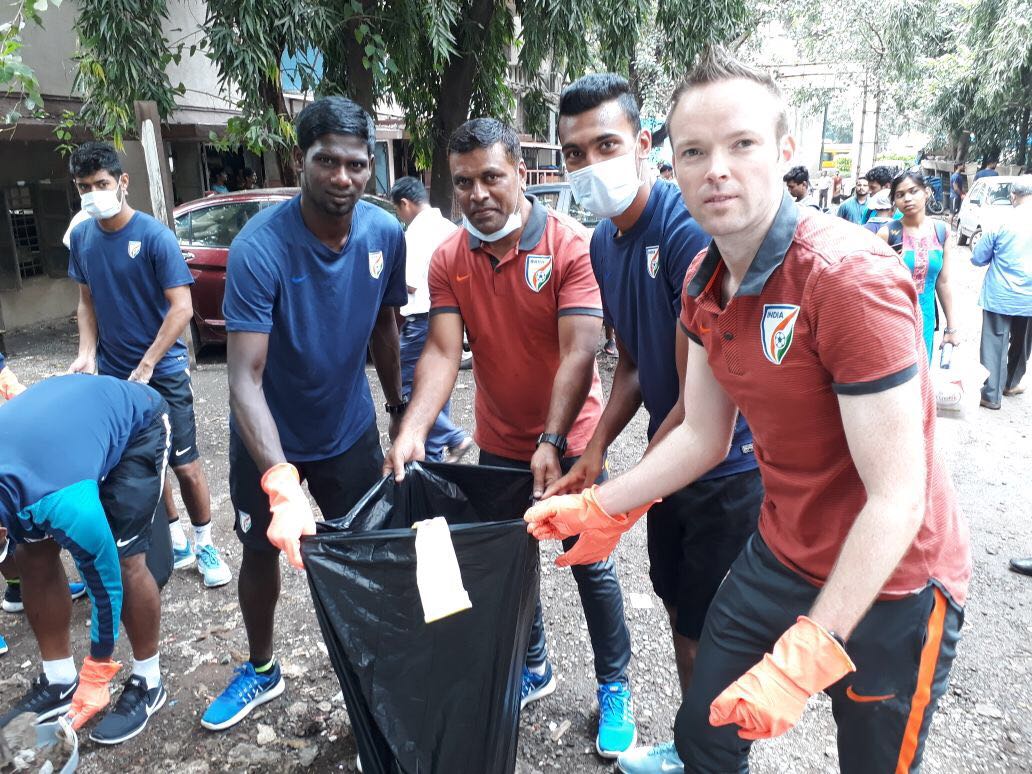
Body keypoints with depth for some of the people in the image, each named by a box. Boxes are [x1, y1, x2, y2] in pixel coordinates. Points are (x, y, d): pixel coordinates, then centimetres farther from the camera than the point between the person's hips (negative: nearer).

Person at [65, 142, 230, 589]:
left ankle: (205, 545, 18)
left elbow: (182, 308, -16)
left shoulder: (155, 236, -14)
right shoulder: (81, 237, 2)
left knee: (184, 465, 0)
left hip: (163, 372, -5)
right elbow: (88, 301, 12)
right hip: (112, 375, 5)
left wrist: (146, 367, -18)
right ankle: (175, 544, 29)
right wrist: (87, 353, -4)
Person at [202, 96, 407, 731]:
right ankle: (262, 669, 40)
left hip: (350, 429, 3)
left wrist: (399, 409, 10)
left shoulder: (386, 234, -13)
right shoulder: (260, 247, -27)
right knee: (264, 550, 15)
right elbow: (245, 378, -33)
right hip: (271, 439, -2)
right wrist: (282, 485, -46)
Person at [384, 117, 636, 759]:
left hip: (568, 440, -4)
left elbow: (578, 353, -25)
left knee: (591, 566, 9)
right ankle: (533, 667, 41)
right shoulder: (449, 260, -6)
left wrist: (551, 443, -34)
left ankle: (615, 687, 30)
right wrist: (413, 430, -29)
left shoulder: (570, 247, -18)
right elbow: (443, 352, -14)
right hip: (499, 444, 4)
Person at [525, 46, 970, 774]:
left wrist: (806, 654, -26)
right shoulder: (703, 283, -2)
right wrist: (601, 508, 4)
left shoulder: (851, 277, -26)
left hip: (887, 584, -6)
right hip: (780, 557, 6)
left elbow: (897, 499, -25)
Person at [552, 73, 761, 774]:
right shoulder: (603, 242, 3)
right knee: (681, 614, 22)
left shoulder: (690, 229, -23)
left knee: (712, 636, 7)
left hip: (730, 465, -8)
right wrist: (596, 449, 0)